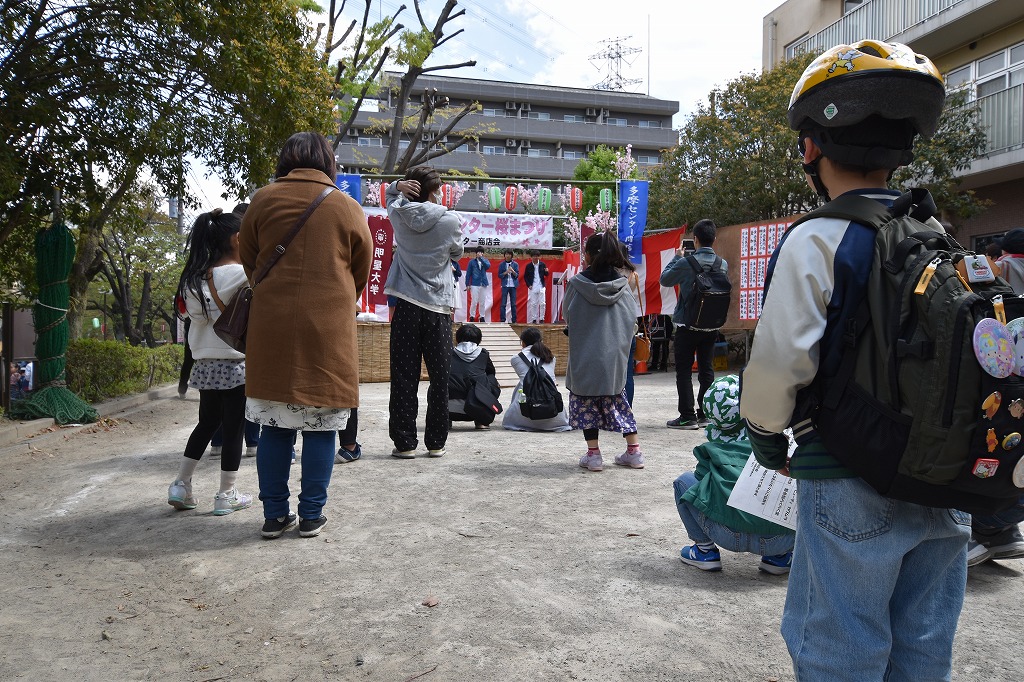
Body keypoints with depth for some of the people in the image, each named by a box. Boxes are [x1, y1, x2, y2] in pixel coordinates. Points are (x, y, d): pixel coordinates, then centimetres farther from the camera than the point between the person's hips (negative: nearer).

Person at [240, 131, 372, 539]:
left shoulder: (262, 200, 6)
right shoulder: (347, 207, 4)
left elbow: (248, 264, 13)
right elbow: (360, 275, 11)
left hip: (270, 326, 2)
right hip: (328, 328, -1)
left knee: (274, 422, 8)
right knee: (320, 424, 5)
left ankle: (274, 515, 13)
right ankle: (311, 516, 10)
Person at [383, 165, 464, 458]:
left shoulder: (399, 214, 2)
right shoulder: (450, 221, -4)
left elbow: (390, 195, 24)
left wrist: (399, 186, 2)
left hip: (406, 305, 2)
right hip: (438, 307, -2)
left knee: (404, 377, 3)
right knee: (440, 378, 6)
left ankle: (404, 442, 5)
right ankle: (436, 443, 12)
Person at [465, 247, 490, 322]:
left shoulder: (485, 260, 8)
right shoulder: (472, 262, 2)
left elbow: (488, 266, -15)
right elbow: (468, 273, 2)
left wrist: (481, 258, -18)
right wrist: (467, 284, -2)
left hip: (484, 284, 2)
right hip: (475, 285, -2)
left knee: (482, 302, 6)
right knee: (474, 302, -3)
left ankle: (482, 317, 14)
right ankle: (471, 316, 7)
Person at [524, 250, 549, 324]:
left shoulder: (542, 264, 2)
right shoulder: (528, 266, 1)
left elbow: (546, 275, 7)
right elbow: (525, 276, 6)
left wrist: (546, 272, -16)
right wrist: (528, 285, -4)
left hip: (541, 287, 0)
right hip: (532, 287, 0)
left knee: (542, 303, -3)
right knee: (533, 304, 2)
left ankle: (541, 319, 4)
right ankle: (534, 319, 8)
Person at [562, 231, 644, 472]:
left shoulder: (577, 284, -10)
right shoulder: (622, 284, -3)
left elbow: (566, 314, 1)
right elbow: (633, 316, 3)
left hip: (585, 355, -3)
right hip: (615, 355, 3)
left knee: (586, 402, 9)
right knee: (618, 400, 15)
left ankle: (593, 454, 9)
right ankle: (634, 451, 16)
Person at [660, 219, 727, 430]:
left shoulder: (686, 262, -16)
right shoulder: (723, 264, -1)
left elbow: (665, 280, -2)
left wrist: (676, 257, 11)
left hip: (687, 324, -5)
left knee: (684, 371, 2)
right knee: (706, 369, 12)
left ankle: (687, 416, 1)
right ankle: (705, 414, 16)